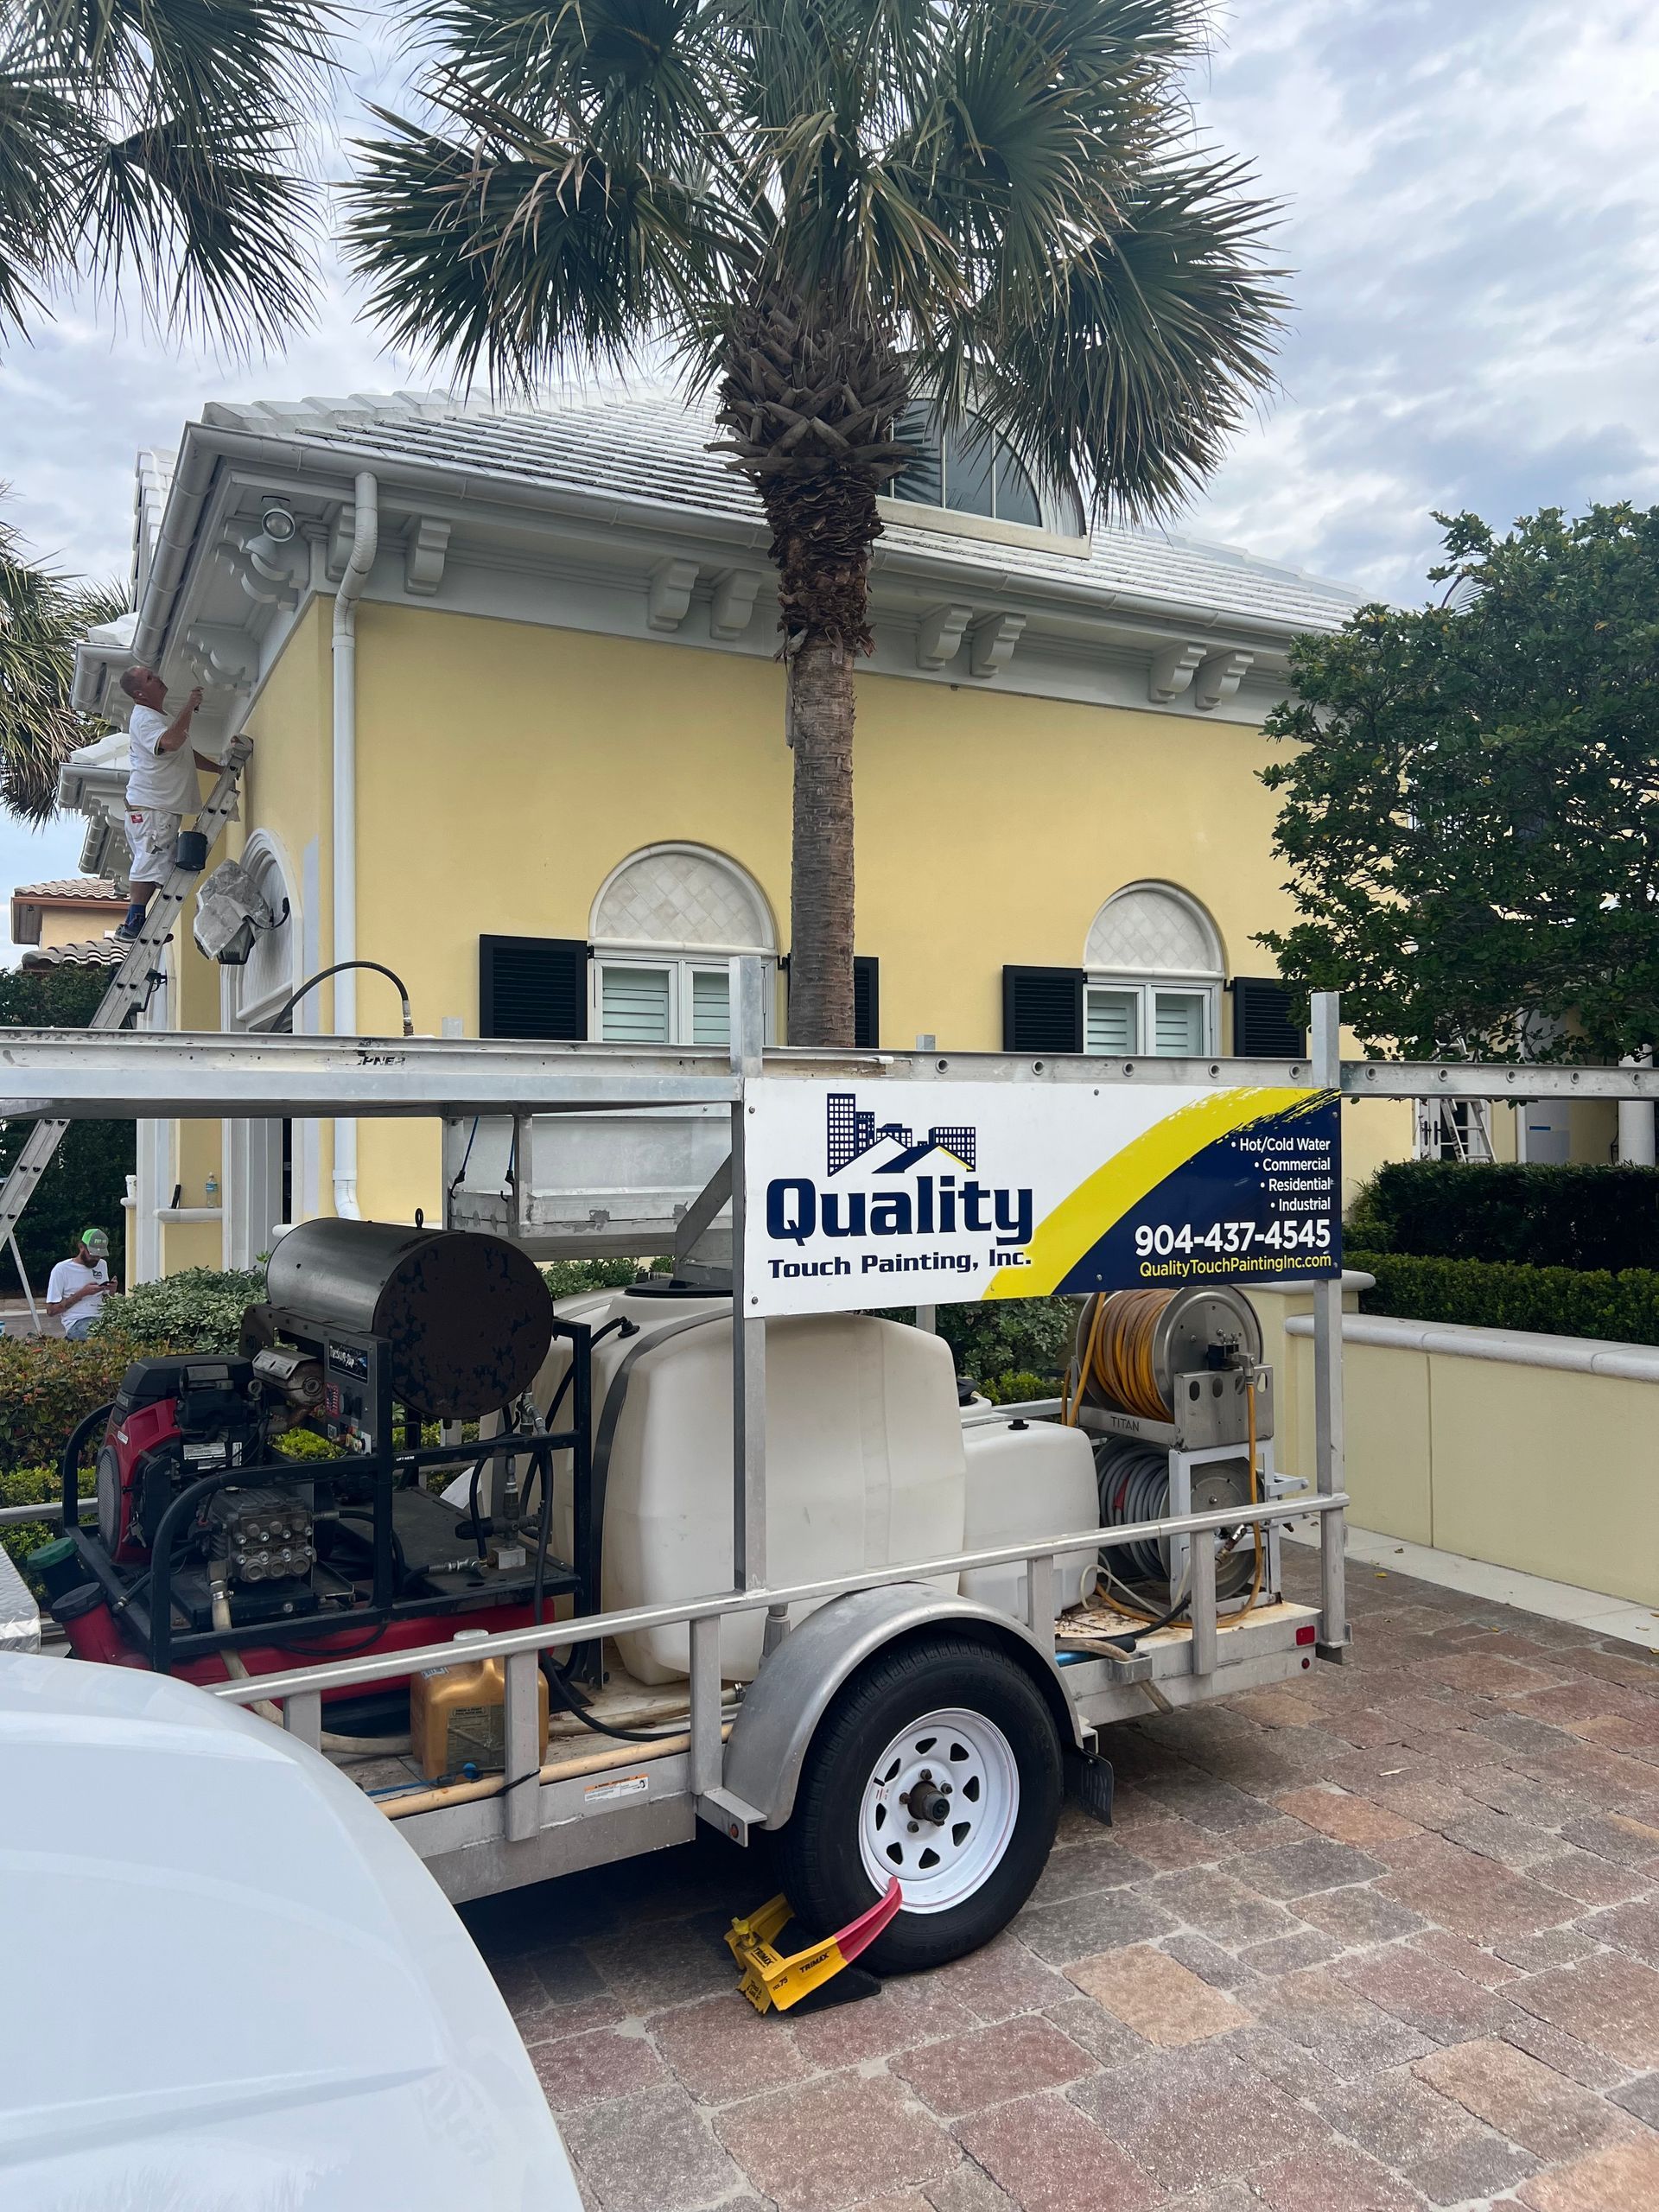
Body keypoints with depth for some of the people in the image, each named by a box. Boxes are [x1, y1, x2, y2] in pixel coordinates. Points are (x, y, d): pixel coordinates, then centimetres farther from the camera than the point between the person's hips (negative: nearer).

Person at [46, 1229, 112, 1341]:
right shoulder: (61, 1269, -1)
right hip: (76, 1323, -5)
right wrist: (82, 1293, -11)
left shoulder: (102, 1265, 17)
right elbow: (51, 1310, -4)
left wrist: (112, 1290, 0)